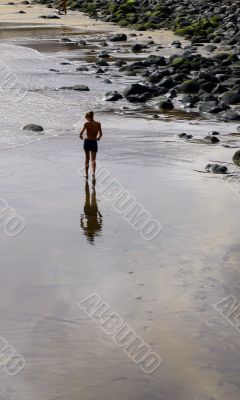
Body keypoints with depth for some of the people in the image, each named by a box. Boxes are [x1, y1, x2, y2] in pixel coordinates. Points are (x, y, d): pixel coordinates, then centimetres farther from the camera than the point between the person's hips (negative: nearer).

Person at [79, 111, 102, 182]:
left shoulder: (86, 124, -7)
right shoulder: (98, 124, 0)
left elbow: (81, 134, -13)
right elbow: (100, 134, 4)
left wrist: (81, 137, 10)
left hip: (87, 141, -1)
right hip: (94, 142, 1)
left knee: (87, 158, 18)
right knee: (93, 160, 2)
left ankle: (86, 174, 26)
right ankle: (93, 172, -22)